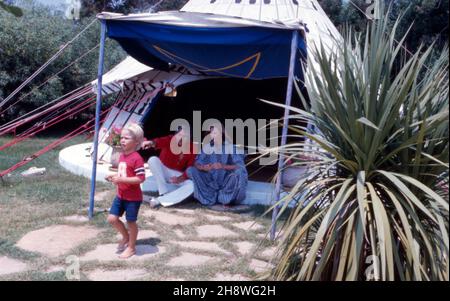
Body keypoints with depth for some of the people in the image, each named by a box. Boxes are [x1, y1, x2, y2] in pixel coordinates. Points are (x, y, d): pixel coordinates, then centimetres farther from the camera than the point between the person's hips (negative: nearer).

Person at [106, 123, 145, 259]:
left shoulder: (137, 158, -21)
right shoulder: (122, 156, 6)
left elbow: (140, 178, -26)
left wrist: (121, 179, -28)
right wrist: (114, 176, -1)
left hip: (133, 197, -8)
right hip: (120, 195, 8)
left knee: (131, 222, 7)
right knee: (112, 218, 6)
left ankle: (131, 247, 26)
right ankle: (126, 236, 32)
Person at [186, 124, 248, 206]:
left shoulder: (230, 147, -8)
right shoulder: (206, 147, -1)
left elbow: (240, 166, -16)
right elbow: (197, 164, -4)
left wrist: (224, 166, -32)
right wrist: (203, 168, -28)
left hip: (226, 183, -3)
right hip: (211, 182, 3)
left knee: (239, 171, -32)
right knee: (191, 170, -16)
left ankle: (226, 199, -10)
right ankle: (210, 197, -12)